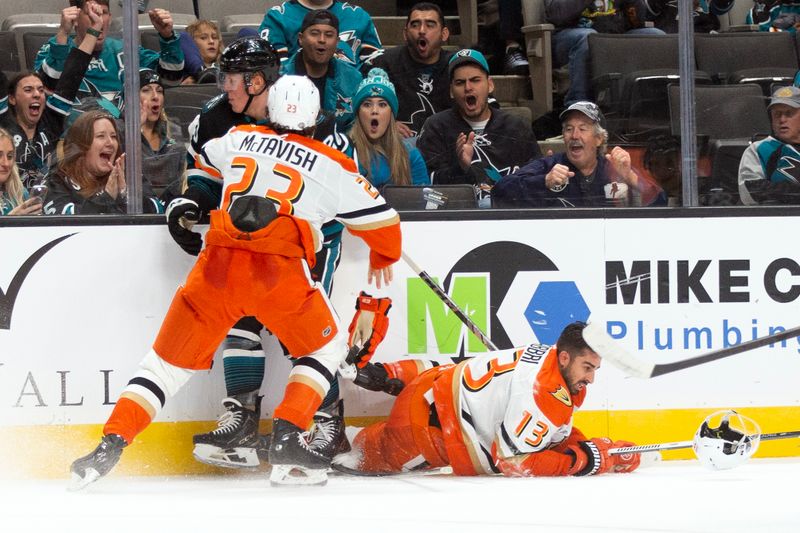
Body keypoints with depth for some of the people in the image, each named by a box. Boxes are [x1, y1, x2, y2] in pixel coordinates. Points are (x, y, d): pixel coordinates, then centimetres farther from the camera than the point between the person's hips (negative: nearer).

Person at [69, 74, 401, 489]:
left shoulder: (239, 140, 22)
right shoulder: (333, 166, 14)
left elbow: (202, 165, 43)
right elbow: (381, 221, 19)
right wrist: (382, 260, 40)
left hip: (219, 265, 2)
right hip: (280, 268, -2)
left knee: (170, 358, 12)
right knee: (327, 348, 20)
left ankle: (110, 446, -1)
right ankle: (287, 440, 4)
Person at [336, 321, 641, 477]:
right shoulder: (540, 393, -34)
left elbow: (554, 432, 8)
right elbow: (512, 461, -34)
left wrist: (605, 451, -8)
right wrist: (585, 460, -31)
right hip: (428, 416, -9)